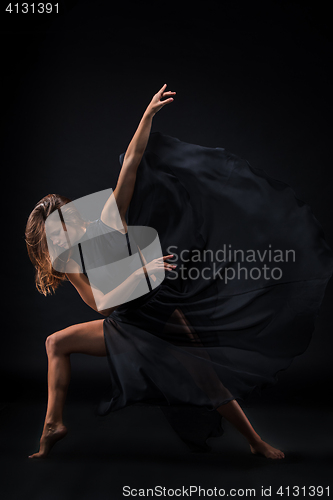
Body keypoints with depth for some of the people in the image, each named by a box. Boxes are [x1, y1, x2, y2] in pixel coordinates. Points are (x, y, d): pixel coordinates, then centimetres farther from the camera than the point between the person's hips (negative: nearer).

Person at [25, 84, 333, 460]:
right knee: (57, 343, -8)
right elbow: (101, 304, -19)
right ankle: (53, 426, 0)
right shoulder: (69, 266, -7)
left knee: (208, 382, -7)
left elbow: (132, 161, -14)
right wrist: (141, 272, -30)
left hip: (164, 315, -2)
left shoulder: (109, 221, -11)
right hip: (127, 328, 2)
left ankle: (257, 443, 12)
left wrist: (148, 114, -18)